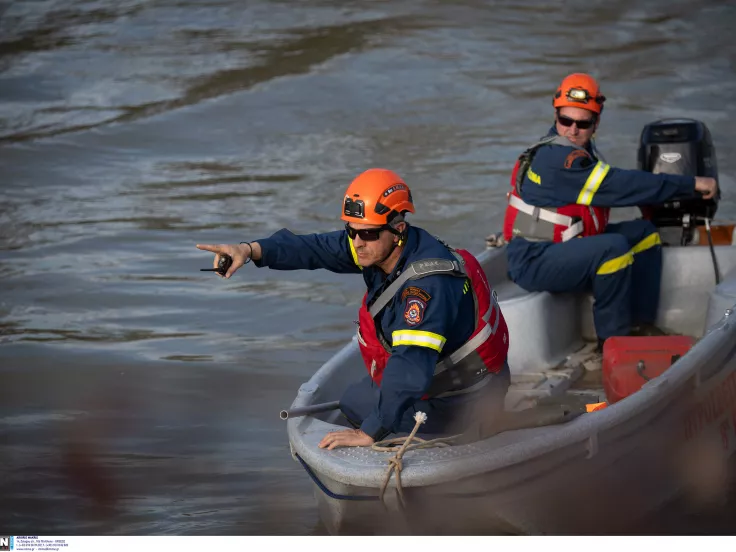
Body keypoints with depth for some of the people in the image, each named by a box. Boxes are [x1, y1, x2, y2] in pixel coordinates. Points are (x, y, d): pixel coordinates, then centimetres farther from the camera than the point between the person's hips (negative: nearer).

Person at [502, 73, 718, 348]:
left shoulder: (580, 148, 7)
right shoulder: (557, 159, -24)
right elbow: (620, 186, -26)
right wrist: (692, 185, -22)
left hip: (569, 243, 11)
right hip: (533, 261, -11)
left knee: (645, 233, 8)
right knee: (614, 247, -31)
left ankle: (643, 326, 2)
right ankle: (612, 338, -15)